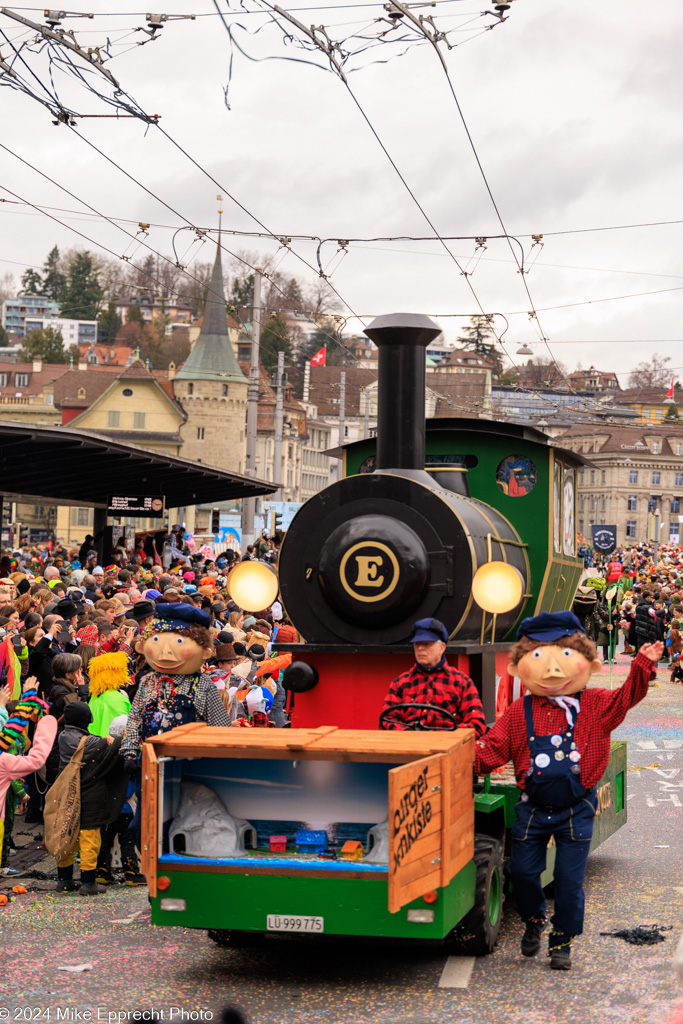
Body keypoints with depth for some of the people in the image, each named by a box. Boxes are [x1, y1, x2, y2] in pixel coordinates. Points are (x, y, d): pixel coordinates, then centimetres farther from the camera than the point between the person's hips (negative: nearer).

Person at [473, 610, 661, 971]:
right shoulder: (519, 712, -1)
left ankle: (562, 940, 20)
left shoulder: (594, 706, -2)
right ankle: (533, 919, 36)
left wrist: (643, 667, -22)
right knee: (522, 871, 7)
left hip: (575, 810, -1)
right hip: (532, 808, 1)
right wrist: (473, 758, -18)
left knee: (570, 879, 2)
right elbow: (495, 746, -2)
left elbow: (625, 697, -8)